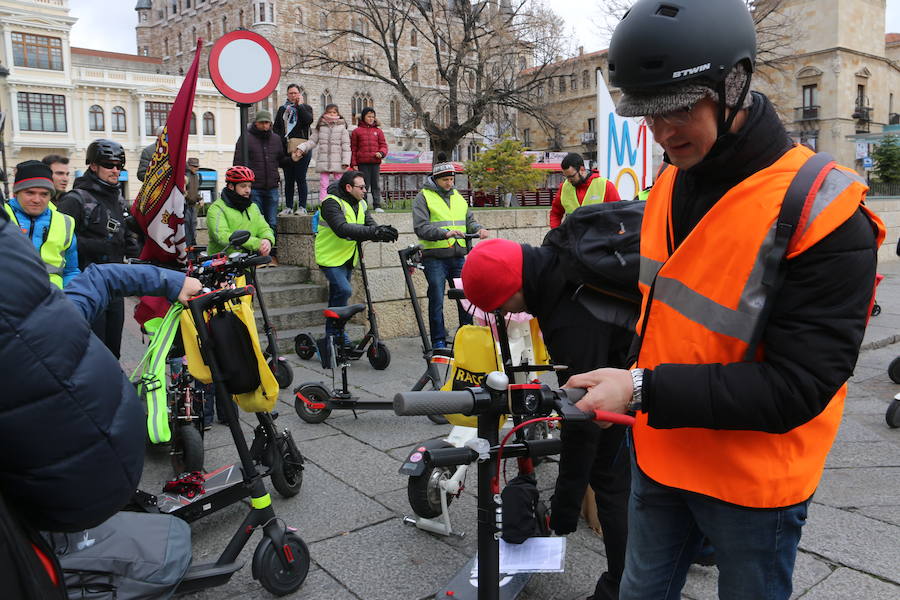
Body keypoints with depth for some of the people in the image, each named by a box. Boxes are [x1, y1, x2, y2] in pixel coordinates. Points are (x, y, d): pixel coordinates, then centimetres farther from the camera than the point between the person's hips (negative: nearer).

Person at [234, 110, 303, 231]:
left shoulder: (276, 139, 14)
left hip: (272, 188, 4)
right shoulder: (246, 138, 0)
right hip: (253, 189, -4)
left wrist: (291, 159, 1)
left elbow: (280, 161, 22)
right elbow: (238, 163, -3)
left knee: (272, 223, 8)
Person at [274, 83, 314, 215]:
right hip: (286, 148, 4)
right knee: (288, 179, 6)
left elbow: (309, 120, -14)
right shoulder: (282, 109, 18)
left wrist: (300, 105, -7)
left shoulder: (306, 107, 8)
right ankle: (288, 207, 11)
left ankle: (302, 207, -1)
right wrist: (281, 139, -1)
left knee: (300, 178, -6)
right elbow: (275, 127, 17)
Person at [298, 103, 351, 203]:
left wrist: (345, 161, -7)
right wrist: (302, 148, -5)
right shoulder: (320, 127, 9)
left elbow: (346, 145, 0)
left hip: (337, 162, -2)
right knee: (323, 185, 3)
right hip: (323, 161, 2)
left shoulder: (342, 127, 3)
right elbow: (312, 141, 12)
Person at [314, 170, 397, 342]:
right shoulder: (331, 203, -19)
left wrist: (383, 233, -27)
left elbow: (370, 225, -2)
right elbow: (342, 229, -34)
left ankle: (333, 334, 24)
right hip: (331, 256, -8)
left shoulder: (361, 204, 7)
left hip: (348, 258, 8)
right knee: (344, 290, -22)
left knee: (337, 295, 14)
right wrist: (373, 232, -42)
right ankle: (334, 331, -9)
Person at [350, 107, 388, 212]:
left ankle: (377, 205, 8)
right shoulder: (357, 131, 8)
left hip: (375, 163, 2)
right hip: (362, 163, -2)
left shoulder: (378, 131, 13)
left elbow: (383, 145, 13)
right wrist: (354, 164, 0)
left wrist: (381, 153, -10)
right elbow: (353, 149, 7)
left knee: (376, 185, 4)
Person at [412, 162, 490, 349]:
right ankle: (439, 341, 8)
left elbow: (469, 221, 20)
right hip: (434, 258, -5)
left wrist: (479, 229, -3)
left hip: (458, 257, 5)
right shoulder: (423, 197, 0)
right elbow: (421, 228, -11)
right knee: (437, 300, -1)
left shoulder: (458, 196, 18)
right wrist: (445, 233, -24)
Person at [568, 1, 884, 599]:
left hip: (752, 480, -6)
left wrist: (645, 390, -28)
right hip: (659, 452, 6)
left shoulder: (823, 216, -23)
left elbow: (796, 389, -25)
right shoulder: (673, 181, -1)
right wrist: (634, 382, 7)